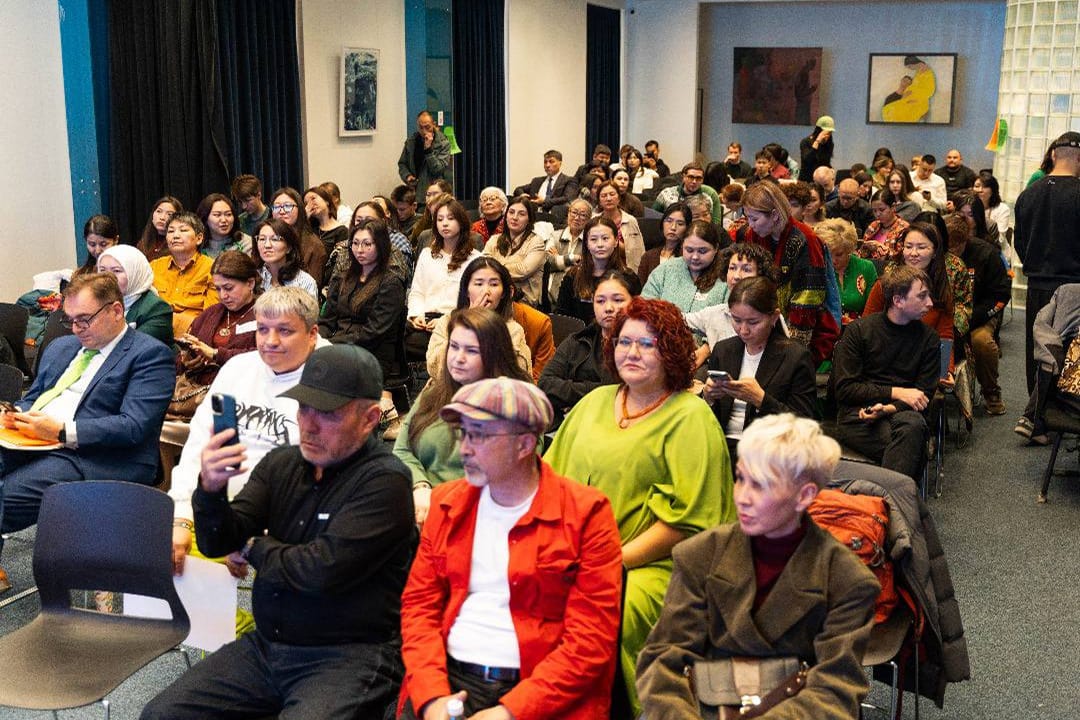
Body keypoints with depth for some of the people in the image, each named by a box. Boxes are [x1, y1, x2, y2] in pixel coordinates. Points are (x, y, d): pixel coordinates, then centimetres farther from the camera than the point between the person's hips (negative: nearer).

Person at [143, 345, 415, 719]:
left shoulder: (385, 481, -14)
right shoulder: (281, 463, 7)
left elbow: (321, 572, -21)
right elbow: (217, 543, 3)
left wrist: (255, 548, -2)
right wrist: (210, 489, -18)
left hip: (348, 657, -6)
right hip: (266, 643, 6)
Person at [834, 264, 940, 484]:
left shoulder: (928, 338, 9)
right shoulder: (858, 330, 2)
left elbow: (923, 396, 5)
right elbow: (845, 388, -3)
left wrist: (889, 408, -15)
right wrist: (896, 393, -11)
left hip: (901, 413, 3)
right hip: (858, 413, -3)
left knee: (912, 425, -36)